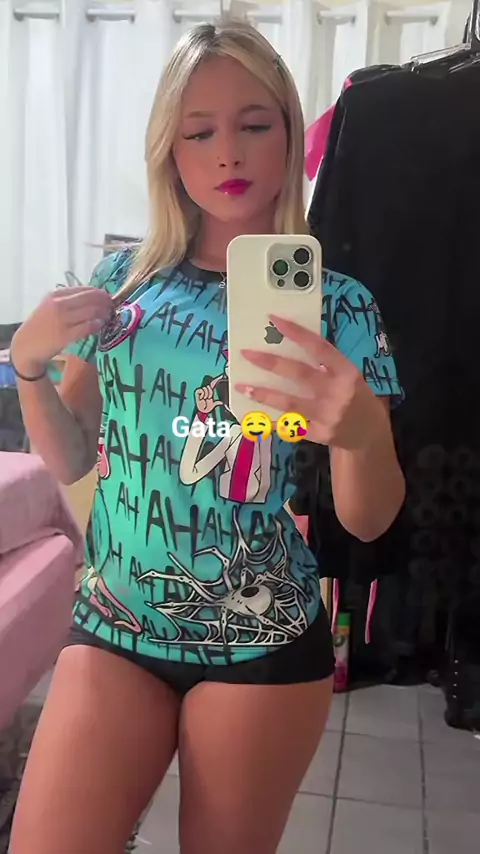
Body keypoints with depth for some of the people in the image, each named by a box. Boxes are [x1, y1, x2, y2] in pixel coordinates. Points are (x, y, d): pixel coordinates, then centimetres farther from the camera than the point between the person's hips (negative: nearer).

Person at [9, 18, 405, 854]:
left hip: (261, 646, -2)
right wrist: (28, 365, -11)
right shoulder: (125, 277, 0)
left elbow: (368, 521, -11)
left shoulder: (336, 302, -8)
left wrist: (361, 432, -32)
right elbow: (70, 461, 7)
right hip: (112, 625, 3)